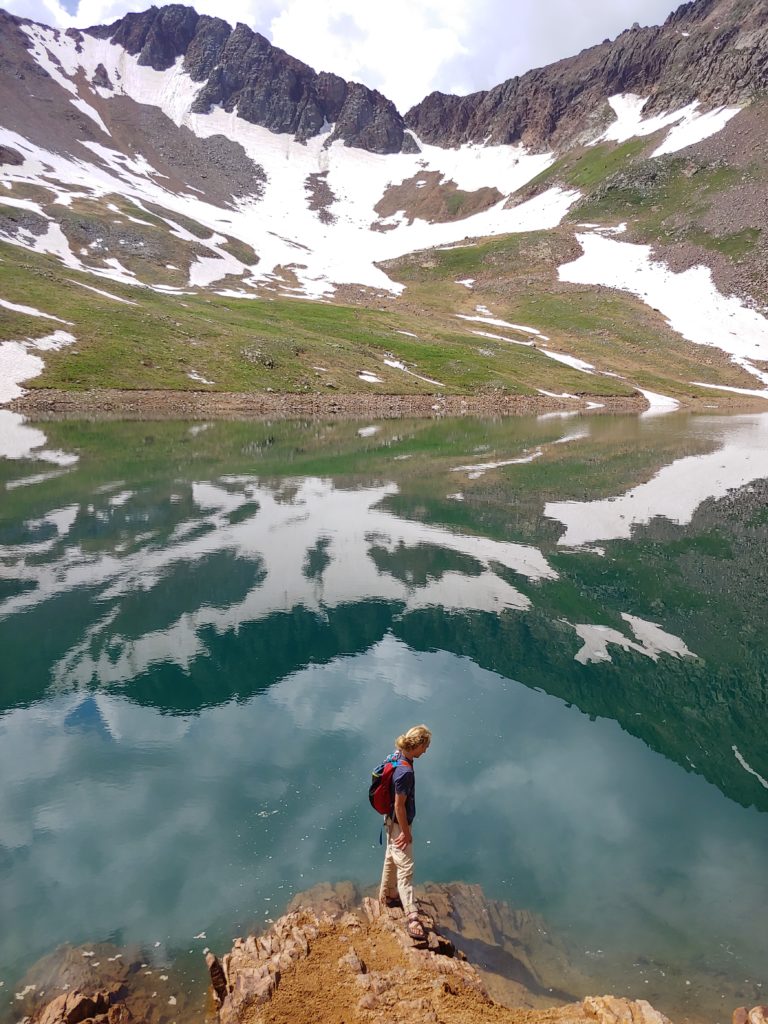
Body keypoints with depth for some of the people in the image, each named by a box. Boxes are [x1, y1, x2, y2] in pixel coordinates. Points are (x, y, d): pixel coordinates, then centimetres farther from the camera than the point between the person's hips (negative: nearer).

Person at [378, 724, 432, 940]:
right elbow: (399, 805, -26)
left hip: (392, 820, 10)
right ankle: (412, 918, 1)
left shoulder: (398, 757, -4)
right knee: (405, 869, -4)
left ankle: (387, 895, 45)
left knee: (391, 858, 26)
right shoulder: (405, 772, -33)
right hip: (399, 824, -10)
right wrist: (405, 832, -16)